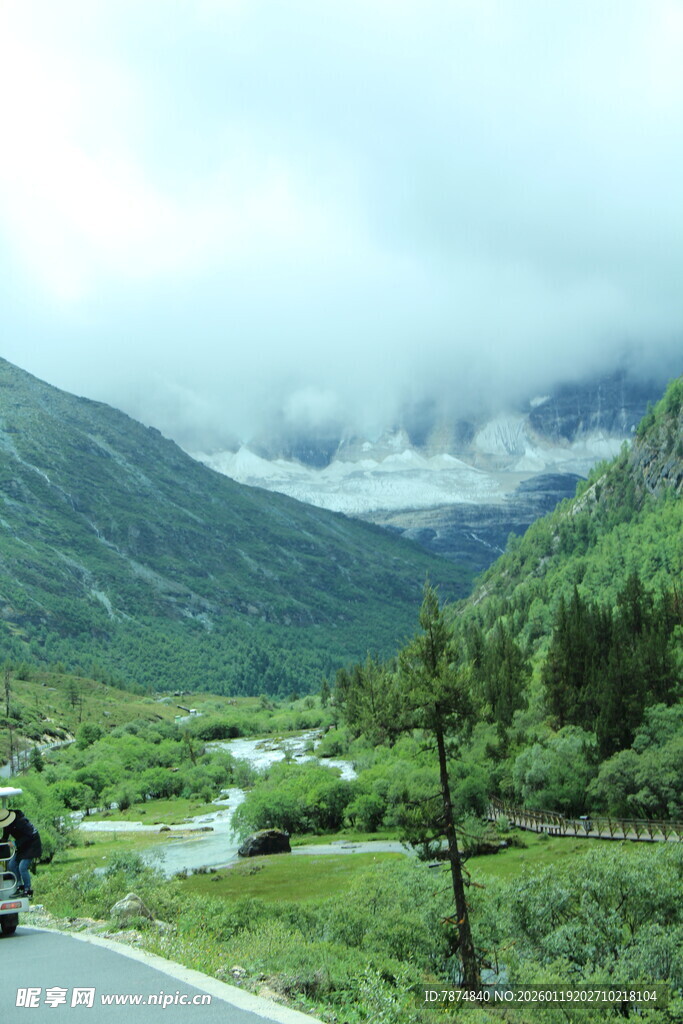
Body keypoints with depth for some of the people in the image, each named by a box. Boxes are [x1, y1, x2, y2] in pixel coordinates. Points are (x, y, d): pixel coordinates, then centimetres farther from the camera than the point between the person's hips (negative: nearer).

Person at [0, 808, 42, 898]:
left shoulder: (21, 821, -28)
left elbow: (29, 835, -27)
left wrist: (16, 843, -29)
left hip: (32, 845, -9)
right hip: (21, 847, 9)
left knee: (22, 867, -15)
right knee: (11, 865, 3)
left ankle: (28, 890, -1)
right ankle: (20, 885, 16)